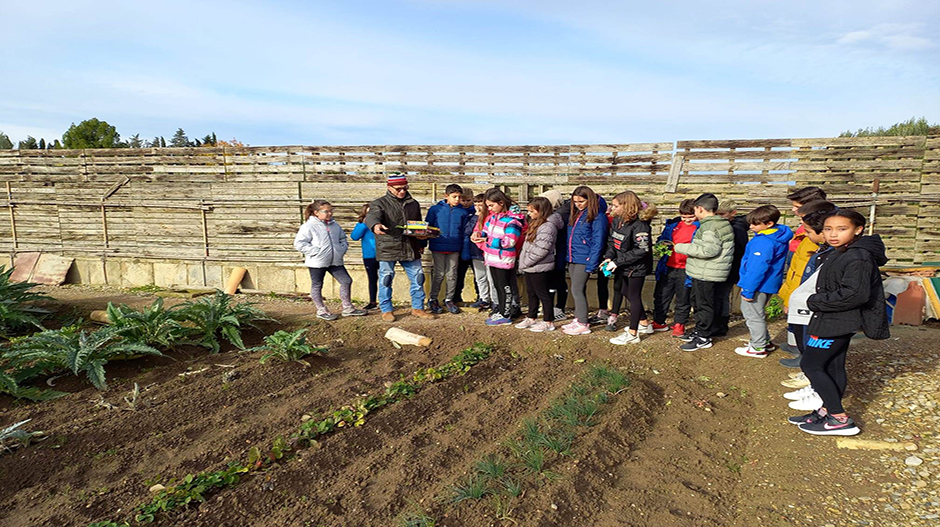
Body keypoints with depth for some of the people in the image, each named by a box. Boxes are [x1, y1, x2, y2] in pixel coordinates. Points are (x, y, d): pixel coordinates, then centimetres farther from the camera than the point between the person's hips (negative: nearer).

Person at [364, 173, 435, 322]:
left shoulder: (413, 204, 16)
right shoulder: (379, 203, 0)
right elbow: (372, 216, -23)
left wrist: (422, 242, 17)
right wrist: (375, 225, -46)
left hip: (411, 249, 4)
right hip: (387, 249, -4)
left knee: (417, 278, 6)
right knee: (386, 279, 1)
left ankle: (417, 308, 21)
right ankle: (386, 310, 16)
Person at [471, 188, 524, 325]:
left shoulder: (511, 220, -16)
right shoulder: (491, 216, 9)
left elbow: (510, 241, -22)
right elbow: (484, 229, 18)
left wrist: (487, 240, -23)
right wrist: (478, 234, -7)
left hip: (503, 259, -8)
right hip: (492, 257, 8)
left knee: (504, 287, 1)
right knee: (497, 286, 17)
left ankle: (505, 315, 10)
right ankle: (500, 310, 28)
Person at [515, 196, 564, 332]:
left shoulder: (547, 227, -20)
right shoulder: (536, 223, 11)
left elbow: (540, 250, -24)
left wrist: (525, 263, -16)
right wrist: (523, 263, 11)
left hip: (540, 268, -9)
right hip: (530, 267, 9)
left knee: (543, 294, 1)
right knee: (531, 293, 18)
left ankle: (548, 322, 13)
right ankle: (531, 319, 30)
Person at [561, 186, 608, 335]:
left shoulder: (598, 217, -11)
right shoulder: (575, 214, 13)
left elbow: (598, 243, -14)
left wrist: (591, 265, -17)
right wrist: (568, 259, 9)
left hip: (584, 260, -8)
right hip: (573, 258, 8)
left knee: (577, 290, -7)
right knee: (577, 290, 14)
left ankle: (583, 324, 1)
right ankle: (578, 319, 24)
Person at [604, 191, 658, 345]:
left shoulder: (639, 225, -24)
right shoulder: (617, 221, 1)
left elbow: (642, 250, -27)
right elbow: (612, 240, 7)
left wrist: (617, 262, -27)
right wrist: (609, 257, -13)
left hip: (637, 267, -9)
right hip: (624, 267, 9)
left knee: (634, 296, 1)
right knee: (625, 292, 21)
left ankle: (632, 334, 13)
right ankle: (644, 324, 39)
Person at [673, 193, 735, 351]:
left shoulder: (709, 226, -19)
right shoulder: (723, 224, 14)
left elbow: (709, 250, -27)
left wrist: (682, 248, -20)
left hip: (705, 274, -10)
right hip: (704, 272, 10)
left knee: (704, 304, -1)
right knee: (697, 302, 20)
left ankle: (703, 338, 8)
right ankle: (700, 331, 32)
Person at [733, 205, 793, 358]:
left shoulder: (763, 242, -26)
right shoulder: (780, 237, 6)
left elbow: (757, 269, -27)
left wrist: (748, 290, -21)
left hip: (758, 285, -10)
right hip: (768, 284, 10)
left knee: (753, 315, 5)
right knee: (757, 314, 25)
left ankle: (758, 348, 16)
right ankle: (765, 341, 37)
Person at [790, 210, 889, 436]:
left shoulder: (858, 258, -19)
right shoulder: (840, 254, 11)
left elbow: (855, 294, -26)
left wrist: (815, 302, -18)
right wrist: (817, 302, 5)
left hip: (837, 322, -10)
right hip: (838, 321, 10)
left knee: (811, 365, -7)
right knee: (829, 367, 15)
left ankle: (841, 420, -1)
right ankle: (826, 411, 26)